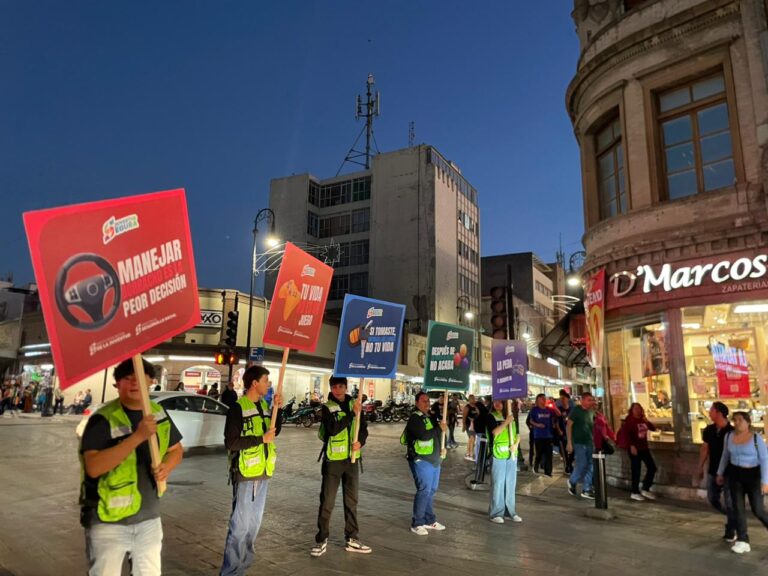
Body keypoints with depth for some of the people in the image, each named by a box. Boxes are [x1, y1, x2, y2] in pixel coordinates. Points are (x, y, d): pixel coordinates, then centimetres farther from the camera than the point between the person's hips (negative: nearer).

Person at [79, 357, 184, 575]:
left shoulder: (159, 414, 0)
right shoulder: (103, 419, -17)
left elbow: (176, 449, 13)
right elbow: (93, 467, -30)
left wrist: (167, 466, -9)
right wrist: (137, 437, -36)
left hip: (149, 518, 6)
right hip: (109, 521, -5)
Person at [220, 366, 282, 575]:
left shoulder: (263, 405, 9)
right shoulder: (238, 408, -15)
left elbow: (275, 431, 16)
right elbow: (230, 442, -21)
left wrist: (278, 408, 2)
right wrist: (262, 439, -19)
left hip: (262, 473, 8)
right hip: (245, 474, -8)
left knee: (254, 523, 15)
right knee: (240, 524, -4)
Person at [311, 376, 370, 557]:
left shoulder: (353, 404, 5)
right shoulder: (327, 407, -8)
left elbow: (363, 427, 10)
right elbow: (333, 429, -24)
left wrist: (360, 441, -10)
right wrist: (352, 414, -26)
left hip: (352, 459, 4)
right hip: (333, 460, -4)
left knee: (351, 501, 13)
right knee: (327, 501, 2)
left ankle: (351, 539, 25)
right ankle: (321, 540, 15)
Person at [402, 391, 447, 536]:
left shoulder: (431, 417, 14)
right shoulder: (414, 418, -13)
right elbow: (424, 435, -26)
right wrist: (439, 429, -17)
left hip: (434, 459, 9)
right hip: (421, 460, -8)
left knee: (431, 490, 14)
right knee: (424, 491, -7)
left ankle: (430, 520, 25)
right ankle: (417, 523, 3)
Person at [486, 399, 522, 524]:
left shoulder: (511, 416, 11)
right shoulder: (491, 416, -3)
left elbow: (517, 434, 13)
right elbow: (495, 432, -16)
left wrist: (516, 444, -5)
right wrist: (506, 422, -19)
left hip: (512, 454, 5)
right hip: (498, 454, -5)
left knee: (511, 484, 11)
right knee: (497, 484, -2)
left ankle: (510, 511, 23)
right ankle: (496, 513, 6)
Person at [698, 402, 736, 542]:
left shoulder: (732, 432, -17)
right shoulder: (709, 430, -1)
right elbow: (705, 449, 8)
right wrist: (700, 467, 10)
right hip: (712, 472, 6)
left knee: (729, 503, 3)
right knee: (713, 499, 14)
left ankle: (731, 532, 19)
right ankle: (732, 517, 37)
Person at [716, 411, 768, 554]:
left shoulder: (756, 438, -12)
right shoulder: (729, 436, 0)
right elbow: (725, 456, 13)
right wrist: (720, 473, 16)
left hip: (753, 476, -3)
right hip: (735, 476, 4)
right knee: (738, 508, 2)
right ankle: (742, 541, 8)